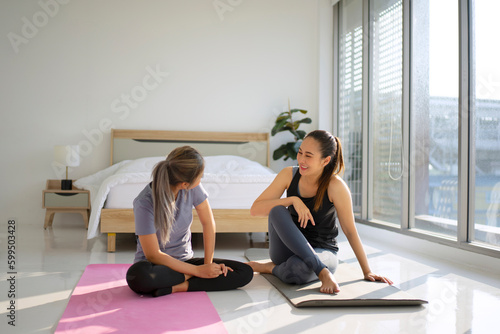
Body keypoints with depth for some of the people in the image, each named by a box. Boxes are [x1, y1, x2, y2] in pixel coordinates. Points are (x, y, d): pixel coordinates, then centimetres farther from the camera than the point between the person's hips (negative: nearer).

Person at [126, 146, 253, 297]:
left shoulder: (193, 189, -11)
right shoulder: (144, 203, -24)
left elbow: (208, 223, 0)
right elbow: (153, 255, -21)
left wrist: (208, 263, -9)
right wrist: (198, 271, -21)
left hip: (185, 260, 5)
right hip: (156, 265, -5)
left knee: (246, 273, -13)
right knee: (139, 275, -42)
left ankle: (178, 287, -19)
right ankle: (189, 276, -16)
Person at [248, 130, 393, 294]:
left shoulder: (335, 186, -18)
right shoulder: (289, 175, -9)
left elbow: (350, 231, -9)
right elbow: (255, 209, -12)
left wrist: (367, 272, -5)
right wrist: (293, 200, -24)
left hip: (322, 252, -3)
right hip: (290, 249, 4)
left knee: (298, 267, -40)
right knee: (277, 210, -29)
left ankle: (272, 268, -4)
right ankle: (323, 272, -26)